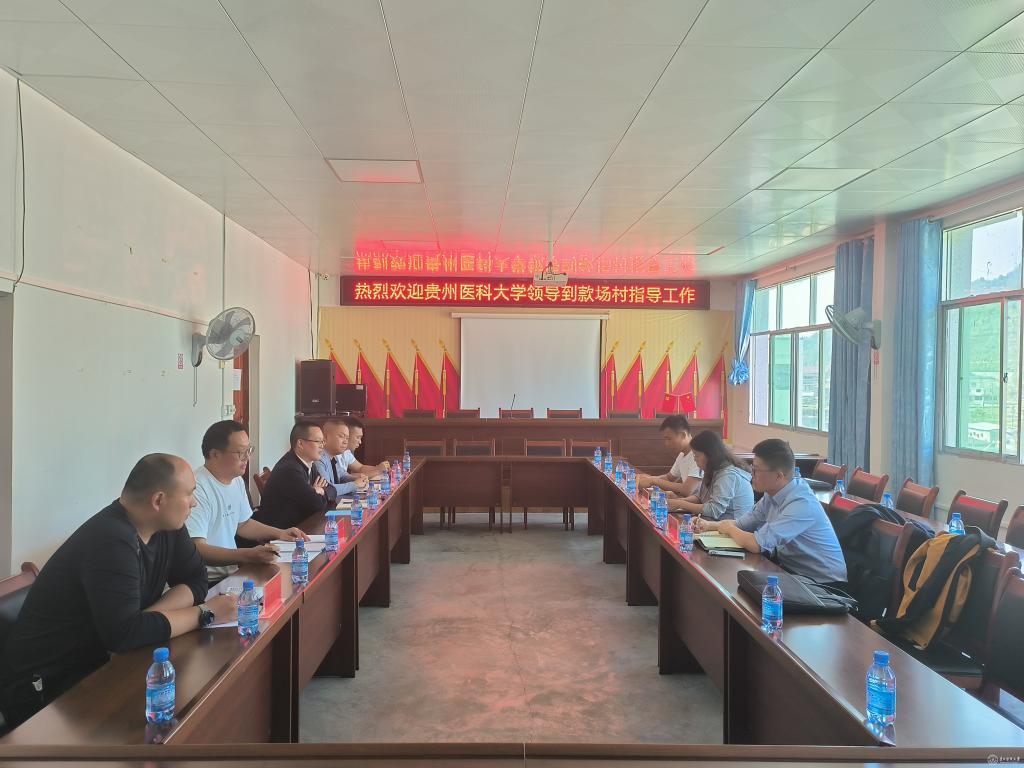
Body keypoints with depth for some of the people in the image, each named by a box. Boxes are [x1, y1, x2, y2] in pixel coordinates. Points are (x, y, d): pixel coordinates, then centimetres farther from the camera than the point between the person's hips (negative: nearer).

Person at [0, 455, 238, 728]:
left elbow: (195, 580, 0)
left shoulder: (165, 524, -2)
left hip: (100, 663, 8)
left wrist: (146, 620, -18)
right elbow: (123, 634, -33)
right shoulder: (111, 541, -27)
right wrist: (205, 613, -23)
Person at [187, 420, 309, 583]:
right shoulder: (197, 489, -21)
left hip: (231, 572, 10)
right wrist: (248, 555, -34)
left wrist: (279, 533, 10)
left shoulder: (237, 480, 10)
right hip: (208, 582, -10)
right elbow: (196, 549, -27)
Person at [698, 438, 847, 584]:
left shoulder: (801, 504, -26)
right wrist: (711, 525, -1)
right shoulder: (772, 494, 0)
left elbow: (757, 544, -28)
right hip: (792, 571, 7)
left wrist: (729, 529, -9)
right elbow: (742, 523, 14)